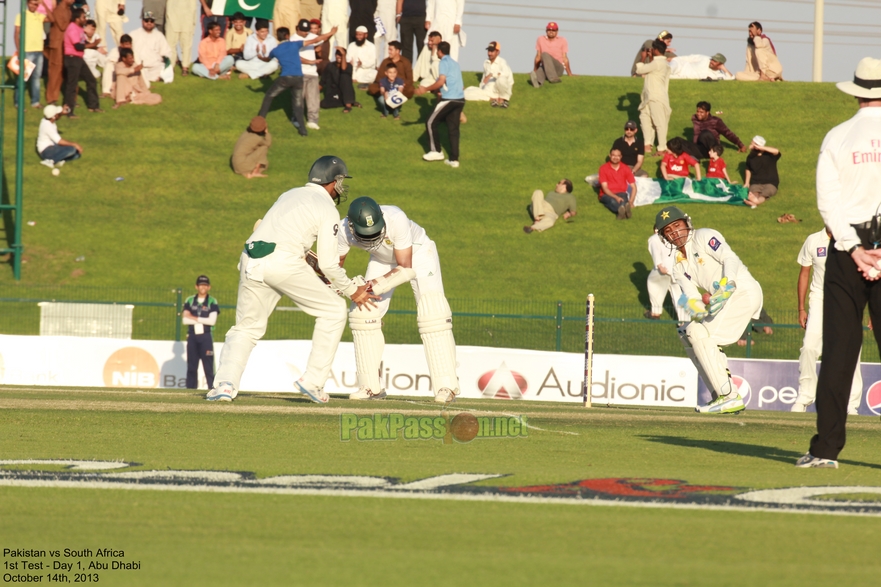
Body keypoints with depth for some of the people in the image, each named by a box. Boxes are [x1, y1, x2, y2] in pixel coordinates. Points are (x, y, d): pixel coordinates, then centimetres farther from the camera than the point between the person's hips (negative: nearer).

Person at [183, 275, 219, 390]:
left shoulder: (212, 302, 3)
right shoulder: (189, 301, 10)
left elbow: (212, 321, -9)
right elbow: (185, 320, -1)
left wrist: (194, 318, -7)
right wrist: (202, 320, -8)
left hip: (206, 336, -3)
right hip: (192, 336, 3)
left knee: (209, 366, -8)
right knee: (191, 366, 4)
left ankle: (212, 388, -10)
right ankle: (190, 389, 7)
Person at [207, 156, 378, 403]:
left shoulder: (289, 195, 28)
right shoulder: (327, 209, 8)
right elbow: (328, 264, 4)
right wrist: (352, 290, 17)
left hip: (250, 260, 6)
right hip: (283, 262, -6)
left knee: (247, 327, 17)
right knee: (333, 311, 10)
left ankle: (225, 383, -4)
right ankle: (313, 381, 6)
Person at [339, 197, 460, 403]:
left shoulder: (396, 219, -40)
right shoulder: (344, 231, -29)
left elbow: (405, 267, -33)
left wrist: (374, 286, -43)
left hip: (418, 251, -4)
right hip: (383, 259, 4)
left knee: (432, 313, -18)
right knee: (363, 312, -6)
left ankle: (446, 386, -14)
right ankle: (371, 386, 5)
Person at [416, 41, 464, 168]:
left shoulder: (444, 63, -6)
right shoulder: (455, 63, 20)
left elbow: (441, 81, -17)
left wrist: (426, 89, -9)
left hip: (449, 99, -8)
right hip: (460, 99, 8)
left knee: (431, 123, 4)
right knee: (453, 129, 9)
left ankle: (436, 151, 6)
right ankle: (454, 159, 6)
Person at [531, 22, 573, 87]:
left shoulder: (562, 41, 9)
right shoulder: (541, 40, 15)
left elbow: (564, 58, 7)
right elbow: (538, 57, 16)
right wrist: (535, 71, 13)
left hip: (558, 68, -2)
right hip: (545, 67, 2)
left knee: (545, 54, -33)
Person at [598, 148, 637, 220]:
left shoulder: (625, 169, 6)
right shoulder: (603, 169, -1)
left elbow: (633, 187, 5)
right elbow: (604, 188, -8)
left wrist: (631, 202, -12)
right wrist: (616, 197, -24)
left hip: (621, 193, 2)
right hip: (607, 195, -2)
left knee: (623, 200, -38)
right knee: (613, 201, -40)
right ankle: (624, 209, -73)